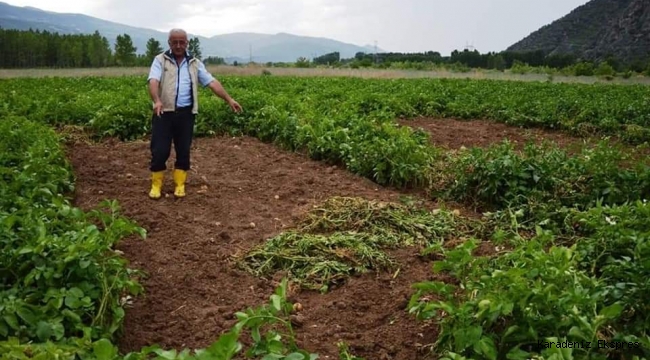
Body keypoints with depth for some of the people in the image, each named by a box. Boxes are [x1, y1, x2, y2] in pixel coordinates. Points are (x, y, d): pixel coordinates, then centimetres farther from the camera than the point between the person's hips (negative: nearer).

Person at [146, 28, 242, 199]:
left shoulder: (195, 63, 9)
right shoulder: (160, 60, 1)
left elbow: (212, 82, 4)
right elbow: (153, 81, -15)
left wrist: (229, 100, -7)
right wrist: (157, 101, -35)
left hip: (185, 114, 2)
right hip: (164, 113, -2)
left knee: (183, 151, 7)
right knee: (160, 150, 0)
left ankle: (180, 185, 19)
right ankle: (156, 185, 14)